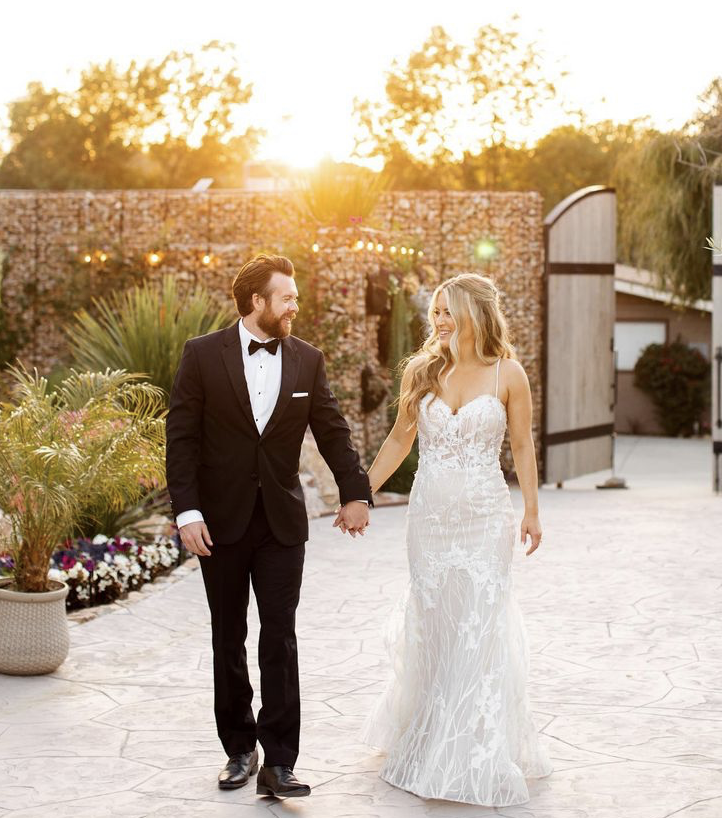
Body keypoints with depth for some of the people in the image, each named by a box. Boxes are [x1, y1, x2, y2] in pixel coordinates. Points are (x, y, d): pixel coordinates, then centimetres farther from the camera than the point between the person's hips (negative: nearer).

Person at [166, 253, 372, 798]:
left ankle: (278, 762, -2)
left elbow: (333, 432, 6)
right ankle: (240, 750, 22)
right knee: (229, 638, 9)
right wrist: (187, 512, -12)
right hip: (222, 521, -1)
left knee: (280, 636, -4)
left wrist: (355, 493, -6)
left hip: (283, 522, 1)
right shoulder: (203, 355, -4)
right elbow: (182, 438, -5)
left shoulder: (308, 360, 3)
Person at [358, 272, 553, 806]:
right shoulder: (421, 370, 3)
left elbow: (522, 445, 2)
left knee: (480, 626, -3)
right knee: (431, 623, 7)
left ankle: (479, 754, 8)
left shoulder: (507, 373, -4)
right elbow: (400, 440, 11)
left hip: (485, 516, -2)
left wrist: (532, 511, 2)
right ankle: (428, 738, 24)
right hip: (430, 515, 3)